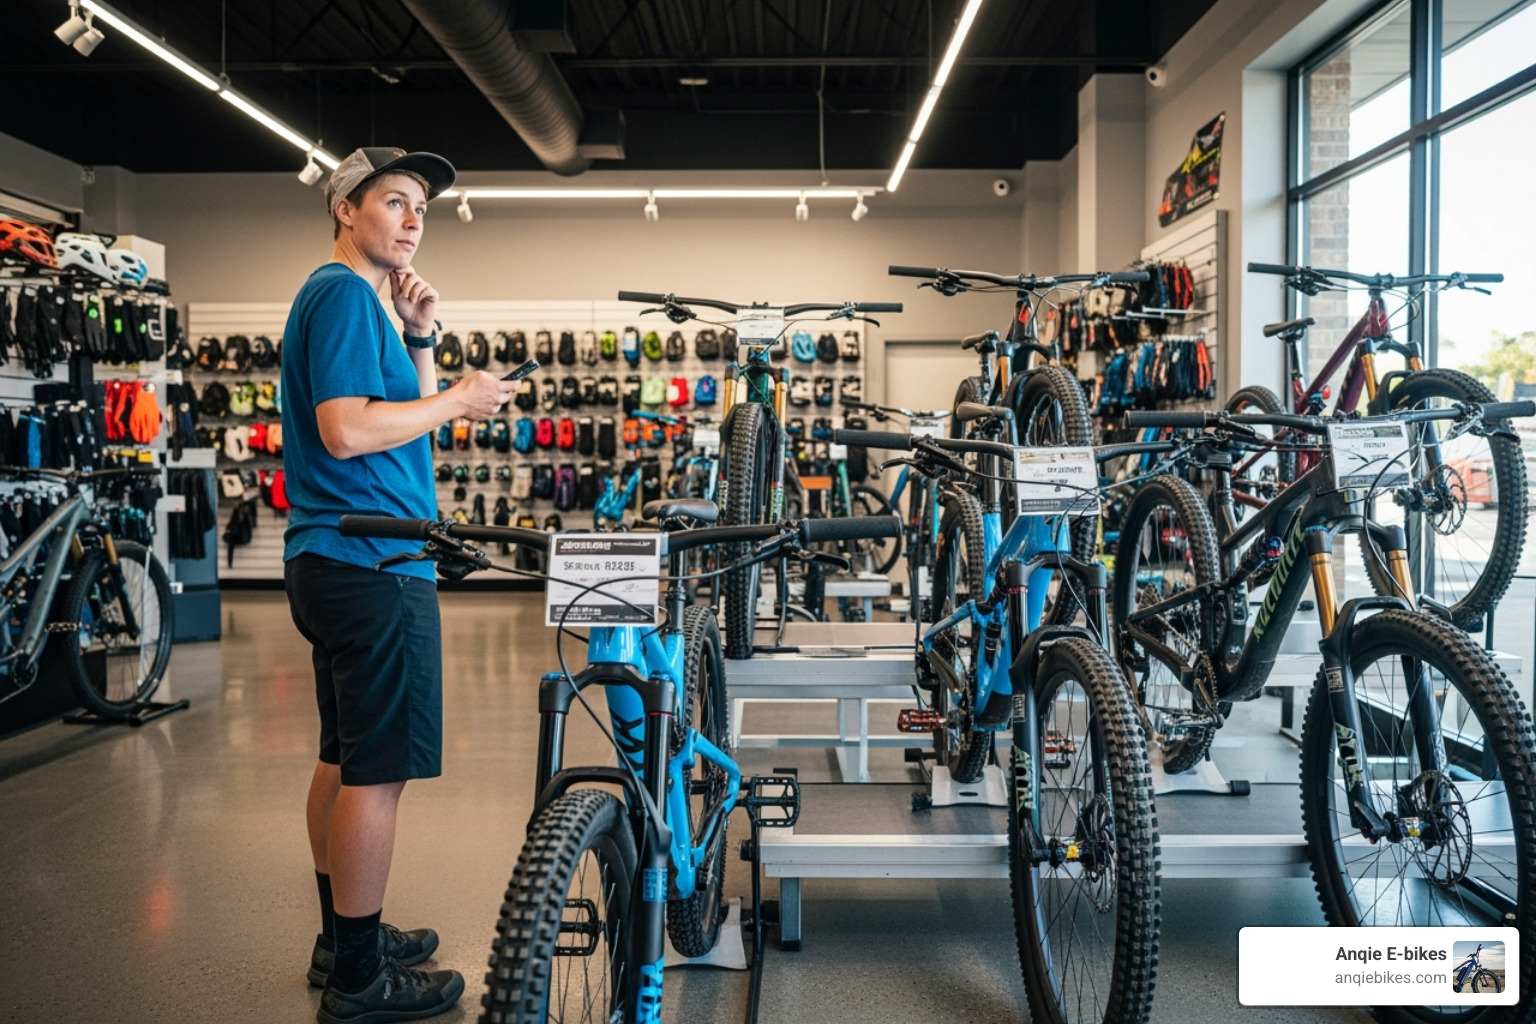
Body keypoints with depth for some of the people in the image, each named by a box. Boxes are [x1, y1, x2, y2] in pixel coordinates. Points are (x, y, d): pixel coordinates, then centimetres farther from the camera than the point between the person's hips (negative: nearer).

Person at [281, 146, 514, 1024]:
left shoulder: (353, 298, 21)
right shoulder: (345, 293, -12)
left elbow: (407, 420, 18)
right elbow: (348, 430, -23)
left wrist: (421, 338, 6)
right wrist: (458, 401, -13)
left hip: (342, 563, 11)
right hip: (374, 563, -11)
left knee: (346, 759, 17)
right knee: (379, 771, -4)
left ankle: (344, 940, 30)